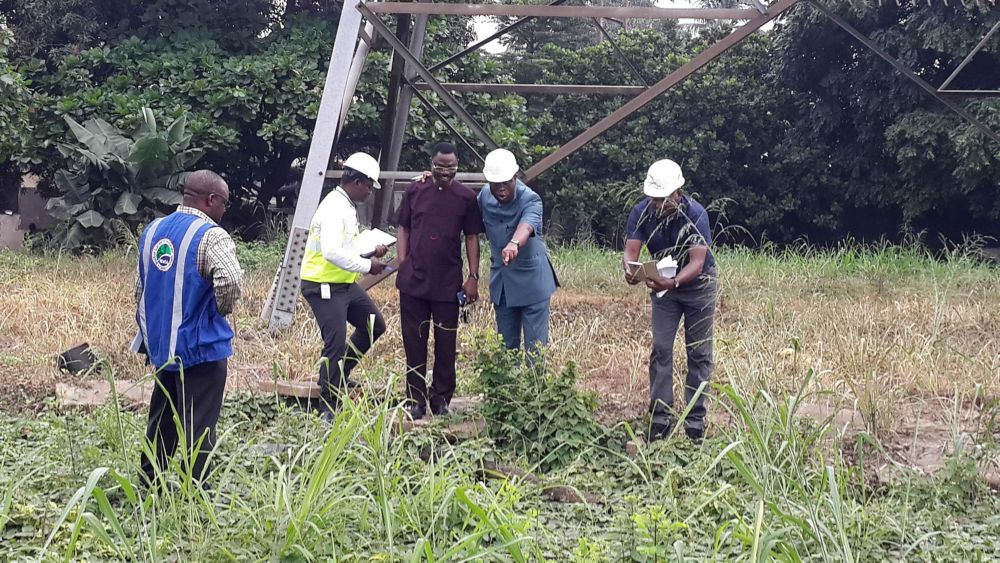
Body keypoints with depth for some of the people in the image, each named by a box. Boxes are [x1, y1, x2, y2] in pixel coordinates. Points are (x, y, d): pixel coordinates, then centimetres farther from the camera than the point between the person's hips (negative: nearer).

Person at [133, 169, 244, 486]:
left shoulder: (152, 231, 8)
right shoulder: (211, 236, -16)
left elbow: (141, 289, 16)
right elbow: (230, 281, -32)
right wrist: (223, 308, -11)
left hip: (160, 346, 7)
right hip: (200, 347, -7)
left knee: (161, 421, 19)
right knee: (198, 427, 0)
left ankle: (149, 483, 26)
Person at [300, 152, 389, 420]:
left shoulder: (346, 206, 11)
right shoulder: (334, 208, -21)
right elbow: (332, 252, -32)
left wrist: (371, 250, 7)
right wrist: (367, 265, -24)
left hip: (344, 284, 10)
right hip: (324, 287, -10)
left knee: (374, 325, 17)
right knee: (336, 344, -9)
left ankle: (339, 374, 30)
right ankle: (328, 407, 1)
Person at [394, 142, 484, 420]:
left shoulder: (466, 197, 0)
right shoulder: (414, 191, 3)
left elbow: (472, 238, 4)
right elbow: (403, 230, 9)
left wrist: (473, 277, -1)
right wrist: (402, 266, 0)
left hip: (448, 284, -1)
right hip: (413, 281, 1)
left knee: (446, 343, 5)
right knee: (414, 342, 6)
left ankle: (441, 398, 17)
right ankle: (416, 400, 15)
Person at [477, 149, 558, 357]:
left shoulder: (530, 200, -21)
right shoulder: (484, 196, -2)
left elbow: (526, 225, -42)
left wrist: (514, 244, -62)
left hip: (532, 280, -5)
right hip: (501, 280, 5)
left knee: (536, 345, -4)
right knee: (506, 345, 13)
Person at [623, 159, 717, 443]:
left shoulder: (695, 214, -29)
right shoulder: (642, 212, -18)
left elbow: (697, 261, -35)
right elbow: (631, 250, -23)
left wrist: (673, 282, -53)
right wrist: (630, 271, -47)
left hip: (698, 284, -3)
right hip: (663, 285, 3)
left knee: (699, 353, 1)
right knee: (660, 350, -1)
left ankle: (695, 421, 7)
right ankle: (660, 418, 3)